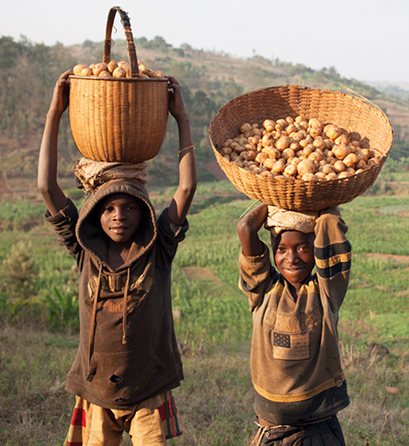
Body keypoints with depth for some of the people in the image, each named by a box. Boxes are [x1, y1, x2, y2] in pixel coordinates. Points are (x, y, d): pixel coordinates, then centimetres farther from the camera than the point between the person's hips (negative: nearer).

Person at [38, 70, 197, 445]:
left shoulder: (158, 249, -5)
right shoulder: (87, 249, -3)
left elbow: (187, 186, -12)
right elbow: (47, 187, -7)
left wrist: (181, 118, -10)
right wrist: (55, 114, -8)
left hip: (150, 394, -1)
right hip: (96, 394, 2)